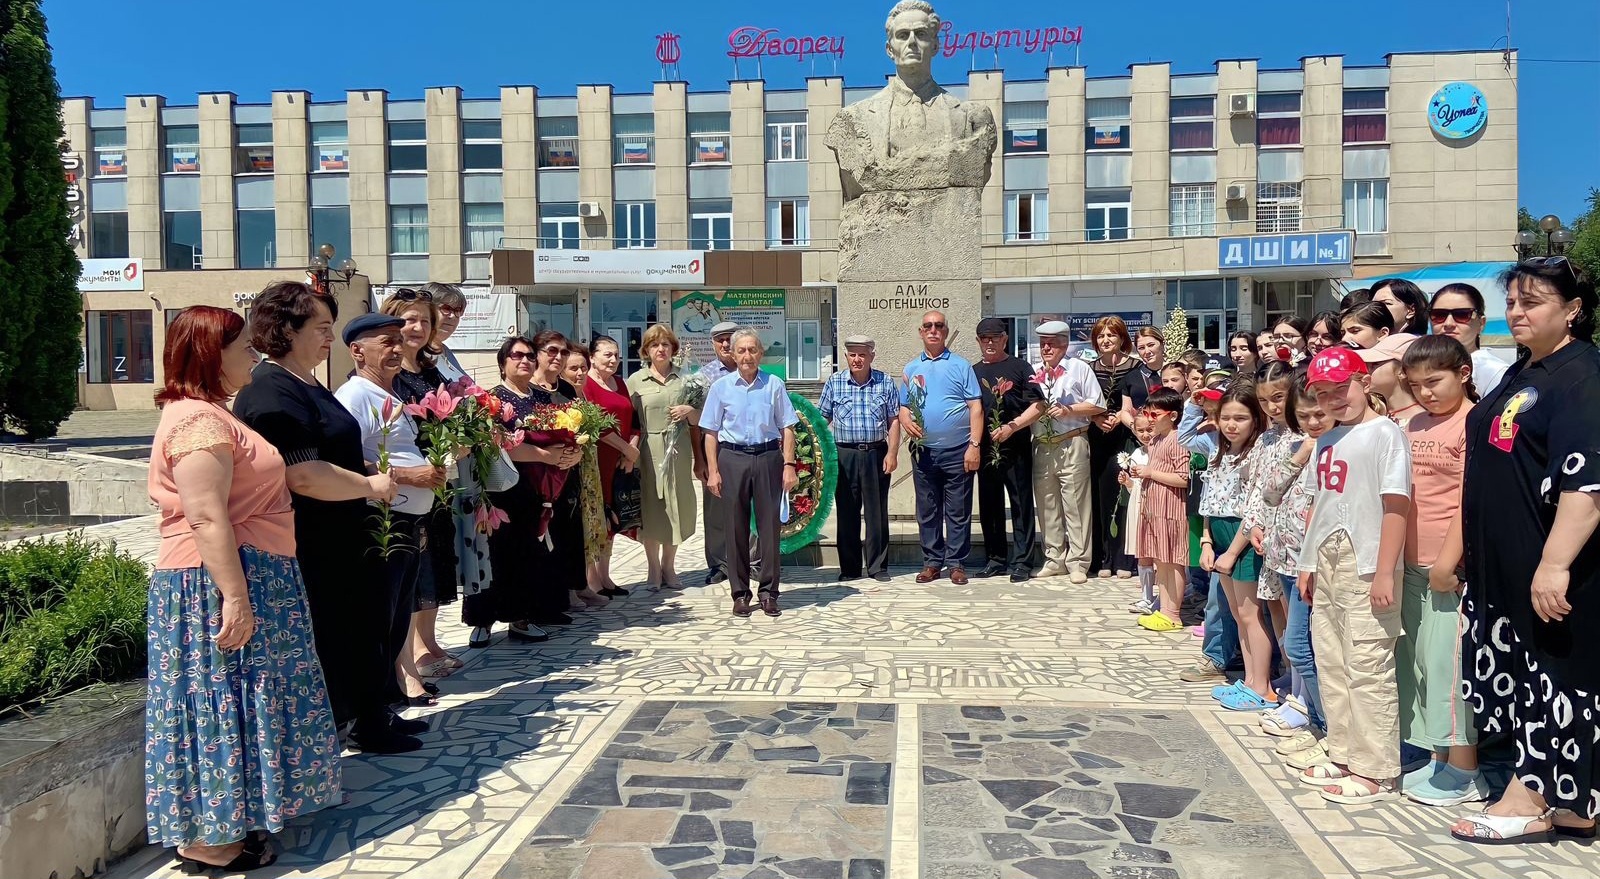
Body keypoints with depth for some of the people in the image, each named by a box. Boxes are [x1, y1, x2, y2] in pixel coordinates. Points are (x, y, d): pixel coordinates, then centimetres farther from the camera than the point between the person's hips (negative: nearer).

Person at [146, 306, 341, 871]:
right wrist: (234, 598, -26)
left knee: (234, 699, 16)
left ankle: (227, 819, 27)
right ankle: (206, 841, 8)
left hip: (246, 576, 11)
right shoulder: (200, 420, -18)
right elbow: (207, 518, -24)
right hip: (220, 580, -11)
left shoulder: (210, 415, 16)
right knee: (221, 701, -2)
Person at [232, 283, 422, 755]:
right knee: (323, 642, 3)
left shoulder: (307, 387, 14)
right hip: (309, 551, -10)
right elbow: (302, 476, -30)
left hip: (338, 542, 11)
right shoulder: (272, 394, -20)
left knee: (359, 631, 19)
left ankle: (371, 718, 32)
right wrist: (369, 485, -17)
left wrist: (372, 471, 12)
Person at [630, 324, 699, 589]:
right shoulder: (636, 380, 4)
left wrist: (689, 411, -7)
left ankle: (669, 567, 19)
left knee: (676, 508, 5)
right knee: (650, 507, 2)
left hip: (678, 451, 2)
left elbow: (697, 420, 15)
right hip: (648, 450, -2)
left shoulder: (684, 380, 11)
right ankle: (653, 568, 14)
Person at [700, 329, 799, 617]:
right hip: (732, 458, 0)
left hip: (768, 457, 0)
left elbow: (786, 428, 4)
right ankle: (740, 593, 14)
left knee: (769, 525, 3)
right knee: (735, 527, 4)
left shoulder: (774, 385, 4)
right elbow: (711, 432, 5)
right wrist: (712, 471, -1)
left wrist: (788, 465, -3)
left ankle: (769, 592, 13)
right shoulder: (721, 387, 4)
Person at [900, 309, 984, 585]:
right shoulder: (911, 369, 13)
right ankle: (932, 561, 18)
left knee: (958, 512, 3)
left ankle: (956, 564, 10)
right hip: (924, 451, 3)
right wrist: (905, 420, -7)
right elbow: (903, 406, 17)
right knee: (927, 511, 9)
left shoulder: (961, 365, 2)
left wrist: (975, 445, -11)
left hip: (958, 451, -3)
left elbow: (976, 407, -3)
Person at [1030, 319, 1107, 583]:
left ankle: (1078, 562, 2)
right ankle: (1055, 559, 19)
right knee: (1047, 506, 9)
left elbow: (1098, 405, 0)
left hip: (1072, 445, -5)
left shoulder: (1078, 368, 3)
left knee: (1075, 506, -4)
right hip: (1042, 447, 5)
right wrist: (1012, 425, -1)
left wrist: (1069, 410, -10)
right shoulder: (1035, 374, 15)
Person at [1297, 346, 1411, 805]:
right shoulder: (1327, 440, 15)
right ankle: (1344, 756, 26)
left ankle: (1374, 771, 6)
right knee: (1331, 665, 14)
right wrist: (1308, 563, 17)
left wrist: (1385, 572, -19)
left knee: (1368, 669, -4)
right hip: (1326, 565, 9)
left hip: (1365, 568, -8)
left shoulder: (1384, 433, -9)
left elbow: (1395, 505, -15)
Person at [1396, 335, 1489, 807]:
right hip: (1415, 565, 8)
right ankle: (1439, 758, 24)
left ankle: (1464, 771, 8)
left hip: (1453, 568, -8)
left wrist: (1448, 560, -17)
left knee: (1449, 662, -3)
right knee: (1421, 662, 13)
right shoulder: (1416, 425, 13)